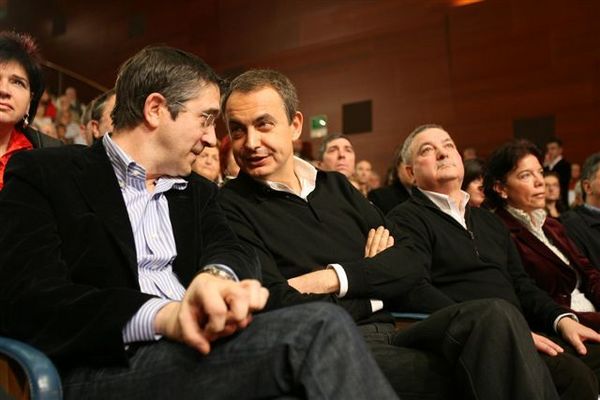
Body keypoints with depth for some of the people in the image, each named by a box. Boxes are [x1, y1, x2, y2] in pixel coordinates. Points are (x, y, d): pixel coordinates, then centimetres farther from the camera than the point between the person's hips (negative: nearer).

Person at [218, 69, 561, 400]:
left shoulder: (336, 186, 16)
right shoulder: (229, 208, -2)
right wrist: (372, 277, -1)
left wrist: (334, 278, -9)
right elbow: (278, 307, -14)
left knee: (495, 317, -22)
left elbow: (411, 263, 8)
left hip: (391, 338, 6)